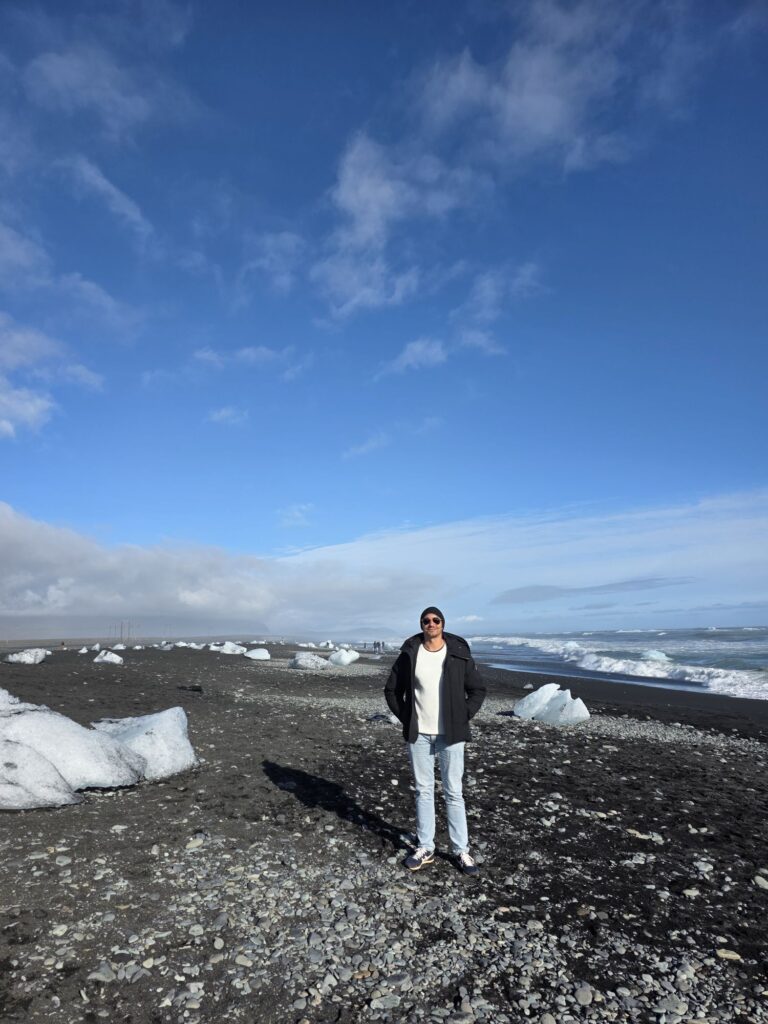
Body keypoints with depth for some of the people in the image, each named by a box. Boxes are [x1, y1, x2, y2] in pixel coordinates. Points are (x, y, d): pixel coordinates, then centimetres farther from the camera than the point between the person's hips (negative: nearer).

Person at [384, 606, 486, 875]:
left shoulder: (459, 654, -5)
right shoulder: (409, 655, -3)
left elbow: (478, 690, 3)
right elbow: (391, 690, 7)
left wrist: (463, 718, -4)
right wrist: (406, 719, 0)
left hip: (450, 735, -1)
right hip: (418, 735, 1)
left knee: (453, 792, 5)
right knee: (423, 791, 11)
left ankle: (461, 851, 17)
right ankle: (425, 848, 23)